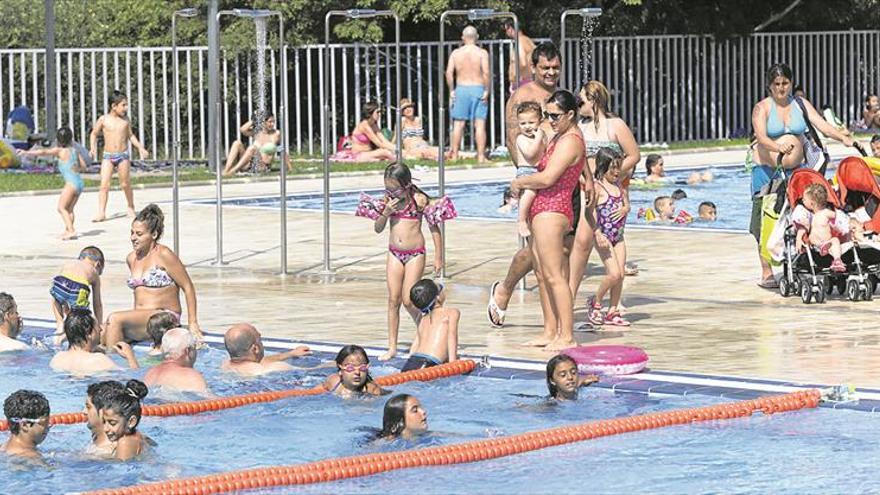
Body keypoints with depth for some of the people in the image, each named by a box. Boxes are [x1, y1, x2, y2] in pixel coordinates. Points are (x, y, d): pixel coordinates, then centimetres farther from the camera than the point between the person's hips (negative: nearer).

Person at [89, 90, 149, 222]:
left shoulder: (125, 120, 4)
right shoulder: (104, 119, -2)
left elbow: (130, 135, 18)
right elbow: (94, 134, 10)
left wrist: (140, 147, 10)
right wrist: (93, 148, -1)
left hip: (123, 155, 1)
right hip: (108, 156, -1)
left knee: (125, 184, 6)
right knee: (104, 184, -10)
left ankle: (131, 208, 26)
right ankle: (101, 213, -11)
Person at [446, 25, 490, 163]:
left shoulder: (456, 53, 3)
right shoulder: (482, 53, -4)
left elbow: (449, 73, -4)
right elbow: (486, 73, -15)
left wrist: (451, 90, 3)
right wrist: (487, 90, -7)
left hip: (461, 89, 2)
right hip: (478, 89, -2)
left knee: (458, 124, 8)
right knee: (480, 124, 0)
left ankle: (454, 154, 10)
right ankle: (481, 156, -3)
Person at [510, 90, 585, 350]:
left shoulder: (569, 141, -15)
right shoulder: (560, 136, 18)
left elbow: (547, 178, -21)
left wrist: (520, 182, -6)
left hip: (551, 211, -11)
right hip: (543, 210, 11)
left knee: (554, 276, -10)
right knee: (542, 275, 13)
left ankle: (567, 336, -9)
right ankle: (550, 333, 18)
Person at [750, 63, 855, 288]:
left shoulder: (801, 104, 8)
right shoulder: (762, 108, -4)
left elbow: (822, 125, -2)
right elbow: (761, 136, -20)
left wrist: (843, 138, -19)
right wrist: (778, 147, -40)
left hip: (795, 168, 3)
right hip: (766, 169, -3)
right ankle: (766, 273, -2)